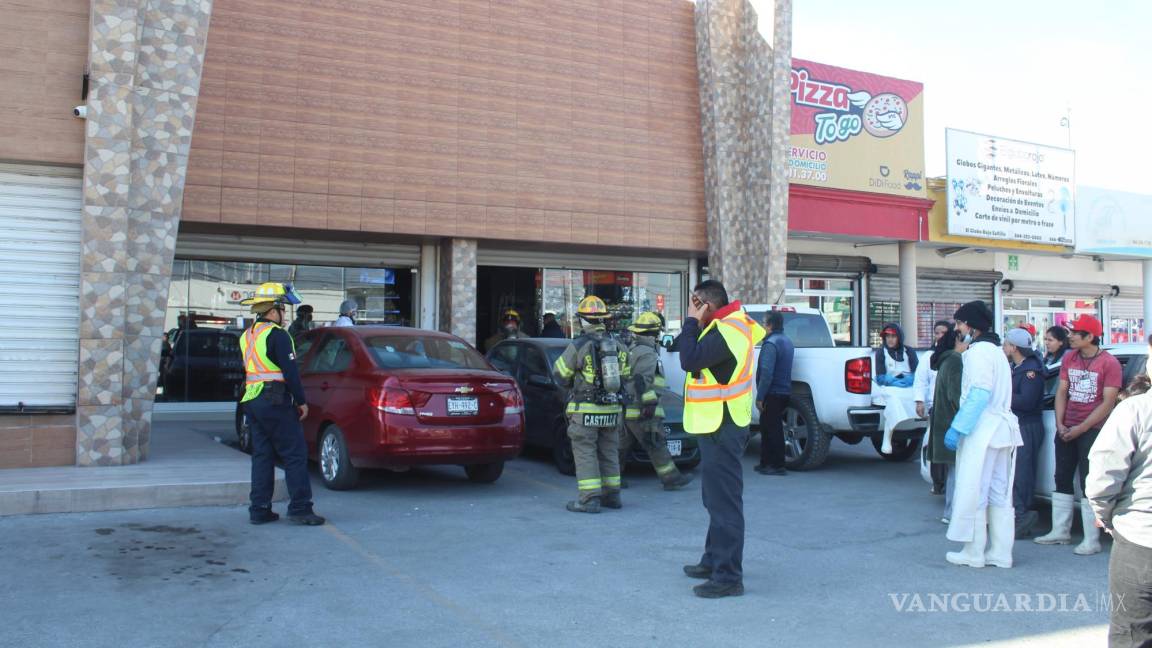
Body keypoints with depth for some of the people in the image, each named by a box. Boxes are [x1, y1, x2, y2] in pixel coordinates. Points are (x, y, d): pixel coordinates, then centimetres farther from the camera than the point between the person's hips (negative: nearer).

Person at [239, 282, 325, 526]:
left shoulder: (247, 335, 16)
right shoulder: (276, 334, -12)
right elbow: (290, 371, -15)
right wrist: (301, 401, -7)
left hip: (252, 401, 9)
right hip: (275, 401, -9)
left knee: (262, 455, 12)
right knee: (295, 454, -4)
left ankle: (259, 510, 13)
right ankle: (300, 508, -5)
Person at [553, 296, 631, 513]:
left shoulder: (579, 345, -12)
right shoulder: (618, 346, 5)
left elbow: (560, 373, -1)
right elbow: (626, 376, 12)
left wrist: (572, 387, 17)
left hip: (585, 409, -5)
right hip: (612, 408, 6)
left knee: (585, 453, 0)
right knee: (609, 453, 16)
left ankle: (589, 499, -4)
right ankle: (611, 495, 21)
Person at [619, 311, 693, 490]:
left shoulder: (631, 349, 18)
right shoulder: (647, 353, -13)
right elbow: (642, 380, -23)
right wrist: (648, 404, -23)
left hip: (625, 408, 10)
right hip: (640, 409, -9)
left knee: (623, 445, 14)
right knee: (657, 445, -5)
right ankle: (671, 478, -1)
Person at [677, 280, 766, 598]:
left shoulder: (726, 332, -21)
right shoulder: (728, 325, 13)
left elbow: (690, 360, -26)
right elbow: (693, 354, 13)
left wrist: (691, 321, -15)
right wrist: (693, 325, -1)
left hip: (722, 428, -11)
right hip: (718, 425, 11)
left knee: (724, 501, -8)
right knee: (717, 498, 20)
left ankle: (728, 576, -5)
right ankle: (714, 560, 33)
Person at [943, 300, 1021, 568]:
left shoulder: (978, 352, -11)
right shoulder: (996, 351, 20)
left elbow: (979, 394, -20)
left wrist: (958, 428, -18)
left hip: (982, 432, -10)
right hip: (1002, 430, 10)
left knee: (973, 494, -3)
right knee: (1000, 494, 10)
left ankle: (973, 553, 2)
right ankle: (1000, 553, 14)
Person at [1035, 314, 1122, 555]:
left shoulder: (1109, 363, -10)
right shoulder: (1069, 358, 8)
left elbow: (1108, 403, -13)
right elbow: (1062, 391, 7)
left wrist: (1080, 428, -16)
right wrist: (1060, 424, -4)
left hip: (1092, 431, -6)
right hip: (1066, 429, 6)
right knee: (1062, 480, 12)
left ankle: (1091, 540, 0)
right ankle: (1060, 532, 22)